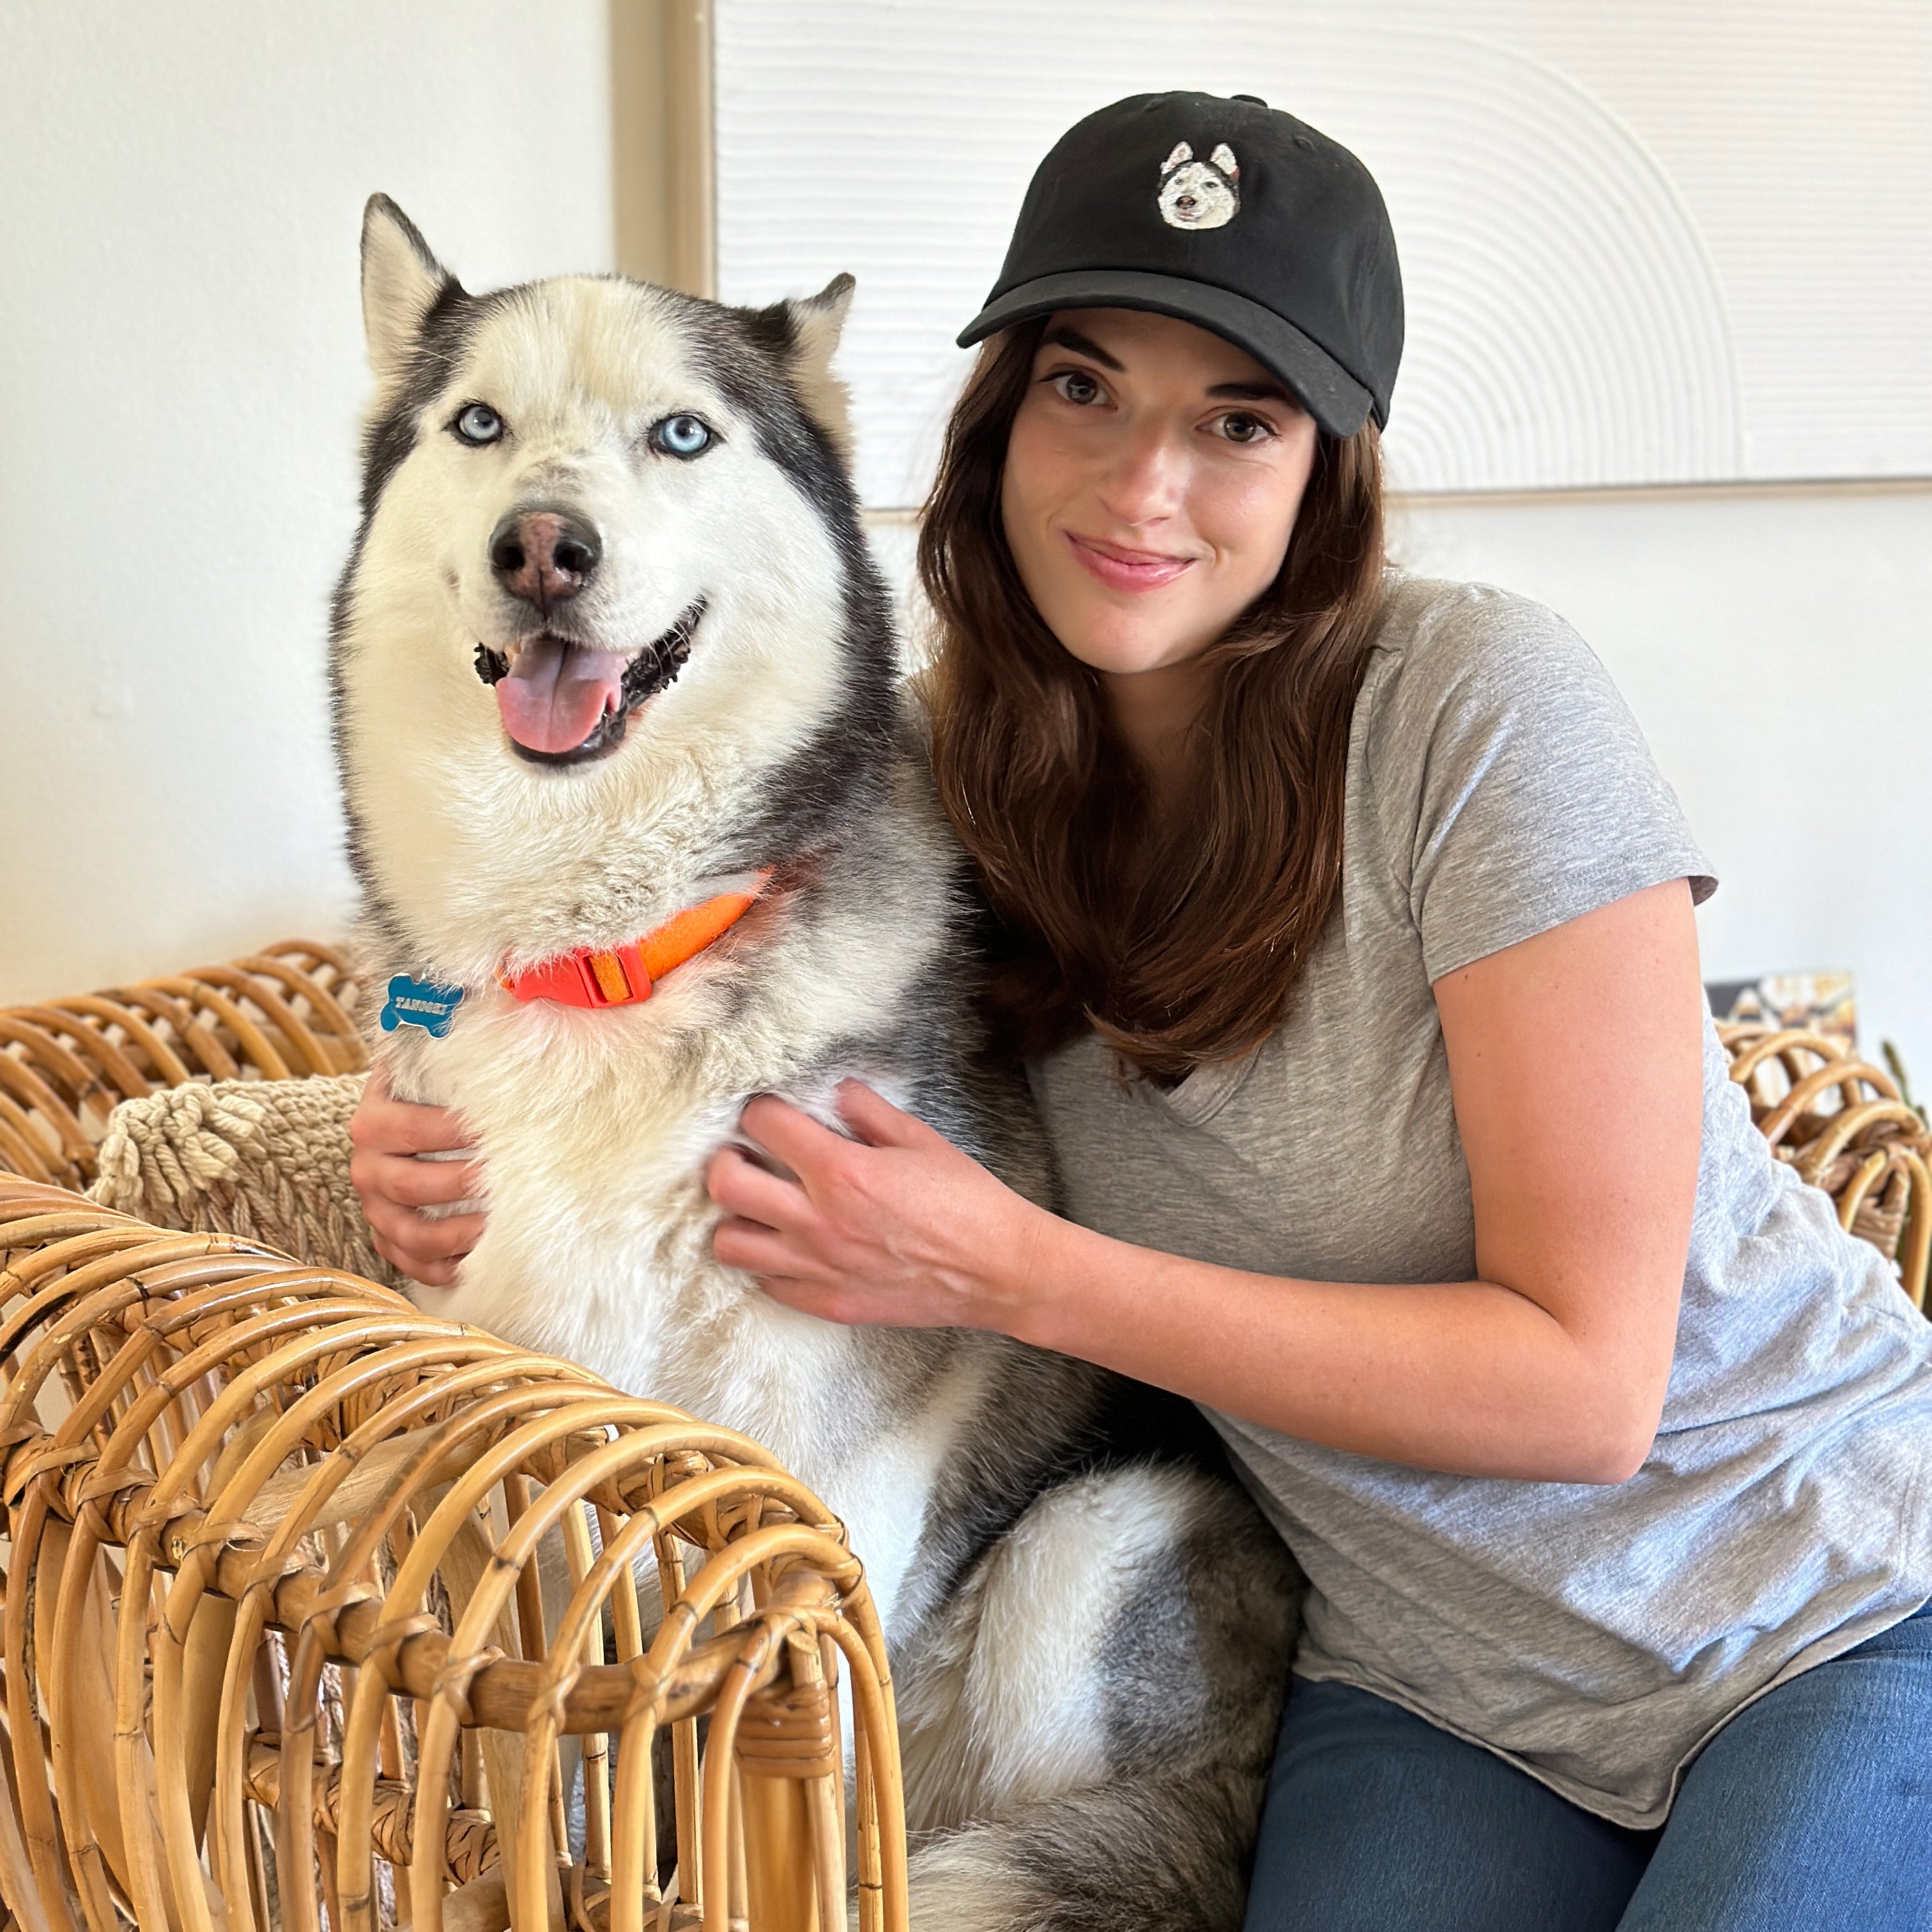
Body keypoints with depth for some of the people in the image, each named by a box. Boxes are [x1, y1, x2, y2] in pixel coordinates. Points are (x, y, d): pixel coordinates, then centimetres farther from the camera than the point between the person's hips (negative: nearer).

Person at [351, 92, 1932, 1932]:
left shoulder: (1476, 700, -19)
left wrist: (1011, 1270, -23)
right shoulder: (950, 782, -5)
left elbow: (1585, 1382, -19)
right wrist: (473, 1176, -10)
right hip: (1442, 1691, 3)